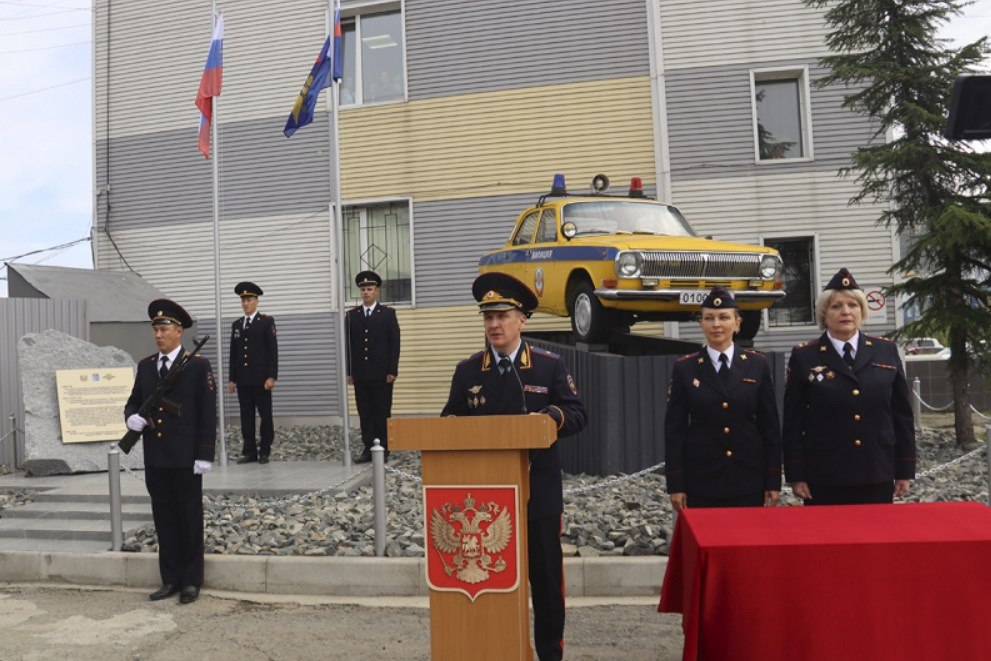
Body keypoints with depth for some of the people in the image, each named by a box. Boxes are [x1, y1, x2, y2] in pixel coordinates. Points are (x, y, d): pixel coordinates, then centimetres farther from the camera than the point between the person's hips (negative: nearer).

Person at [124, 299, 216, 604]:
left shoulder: (198, 365, -6)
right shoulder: (145, 366, 10)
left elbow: (208, 414, -8)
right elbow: (133, 402, 18)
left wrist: (204, 454, -12)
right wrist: (132, 417, -7)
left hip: (185, 458, -5)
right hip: (155, 458, 5)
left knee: (190, 519, 5)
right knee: (164, 519, 11)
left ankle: (191, 581, 15)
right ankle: (171, 579, 22)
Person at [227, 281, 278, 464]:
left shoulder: (266, 322, 1)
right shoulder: (236, 325, 15)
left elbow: (273, 350, -5)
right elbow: (233, 353, 15)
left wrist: (272, 376, -12)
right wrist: (231, 378, 9)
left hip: (261, 378, -4)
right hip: (242, 379, 4)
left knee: (265, 415, 0)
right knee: (246, 416, 5)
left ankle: (264, 451, 7)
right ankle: (249, 451, 10)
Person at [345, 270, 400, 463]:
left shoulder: (388, 313, 3)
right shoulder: (352, 315, 10)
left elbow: (394, 344, -1)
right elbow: (349, 345, 8)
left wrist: (392, 370, -8)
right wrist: (349, 371, 1)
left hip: (381, 373, -2)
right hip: (360, 374, 2)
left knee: (382, 412, 1)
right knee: (365, 413, 4)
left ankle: (383, 450, 7)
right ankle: (368, 449, 9)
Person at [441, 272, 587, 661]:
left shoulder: (550, 366, 0)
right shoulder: (467, 371, 6)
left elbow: (577, 415, -3)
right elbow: (451, 422, 8)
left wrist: (551, 417, -23)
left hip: (539, 493, -1)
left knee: (546, 578, 8)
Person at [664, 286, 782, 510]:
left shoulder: (757, 364, 3)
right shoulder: (685, 368, -1)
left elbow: (770, 425, 4)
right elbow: (674, 429, 0)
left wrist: (774, 481, 1)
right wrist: (675, 485, -4)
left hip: (749, 480, 1)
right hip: (701, 482, -1)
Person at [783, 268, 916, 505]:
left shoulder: (886, 351, 6)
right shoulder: (804, 356, -1)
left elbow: (902, 415, 8)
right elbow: (793, 422, -1)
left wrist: (905, 470, 6)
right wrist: (796, 475, -5)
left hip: (877, 477, 2)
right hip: (824, 479, -2)